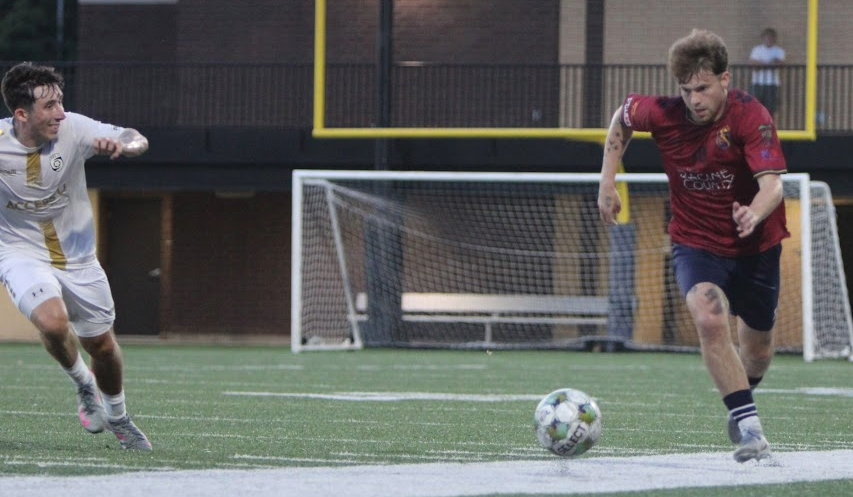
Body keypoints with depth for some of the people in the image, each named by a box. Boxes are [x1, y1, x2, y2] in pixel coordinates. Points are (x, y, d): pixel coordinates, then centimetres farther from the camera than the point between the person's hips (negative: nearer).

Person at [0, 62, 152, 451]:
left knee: (102, 346, 11)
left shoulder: (73, 129, -19)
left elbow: (138, 141, -17)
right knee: (53, 322, -29)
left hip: (76, 255, 3)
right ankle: (83, 384, 3)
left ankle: (117, 417, 41)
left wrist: (123, 145, -38)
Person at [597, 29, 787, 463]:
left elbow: (772, 183, -36)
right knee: (709, 317, -30)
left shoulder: (751, 117, -24)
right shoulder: (663, 114, -16)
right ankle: (748, 428, -26)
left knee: (757, 349, 15)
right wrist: (607, 182, 4)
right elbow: (622, 117, 8)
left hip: (754, 246, 0)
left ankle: (741, 397, 51)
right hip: (695, 243, 0)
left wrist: (754, 214, -57)